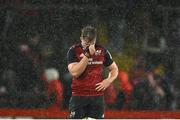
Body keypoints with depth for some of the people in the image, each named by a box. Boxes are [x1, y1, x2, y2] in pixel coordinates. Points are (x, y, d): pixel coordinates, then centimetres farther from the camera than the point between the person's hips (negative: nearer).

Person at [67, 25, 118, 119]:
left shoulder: (102, 51, 6)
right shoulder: (73, 51, -4)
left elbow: (114, 69, 17)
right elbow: (75, 72, -16)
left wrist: (108, 80, -3)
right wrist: (87, 55, -19)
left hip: (97, 96, 2)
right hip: (79, 96, -2)